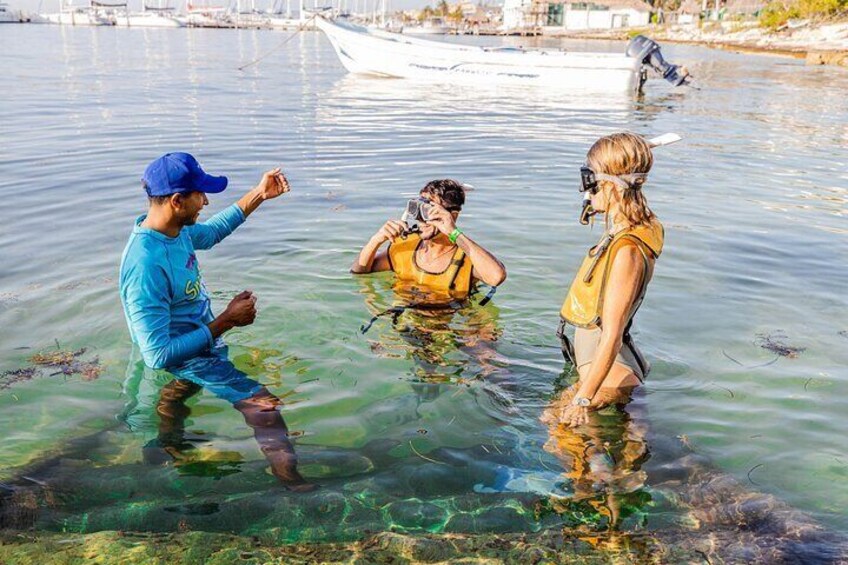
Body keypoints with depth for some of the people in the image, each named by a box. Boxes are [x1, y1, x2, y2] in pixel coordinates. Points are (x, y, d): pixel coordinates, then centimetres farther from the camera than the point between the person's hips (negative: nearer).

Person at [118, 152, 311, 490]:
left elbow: (212, 231, 21)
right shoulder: (146, 267, -32)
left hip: (200, 338, 10)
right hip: (185, 358, -10)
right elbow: (158, 356, -30)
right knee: (264, 406, -17)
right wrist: (226, 321, -24)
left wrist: (259, 195, 15)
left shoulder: (175, 230, -5)